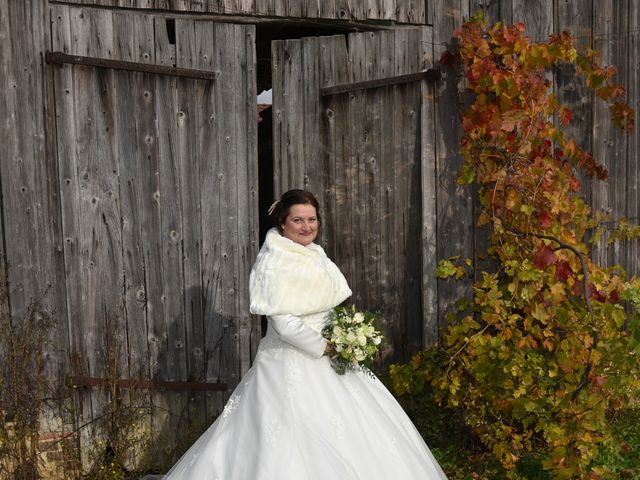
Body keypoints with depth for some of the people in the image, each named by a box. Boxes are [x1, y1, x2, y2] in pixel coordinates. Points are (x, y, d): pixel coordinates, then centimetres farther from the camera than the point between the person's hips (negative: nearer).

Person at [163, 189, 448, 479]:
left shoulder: (314, 255, 8)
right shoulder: (275, 262, -18)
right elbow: (285, 325, -24)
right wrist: (324, 347, -14)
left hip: (320, 362, 9)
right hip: (292, 365, -9)